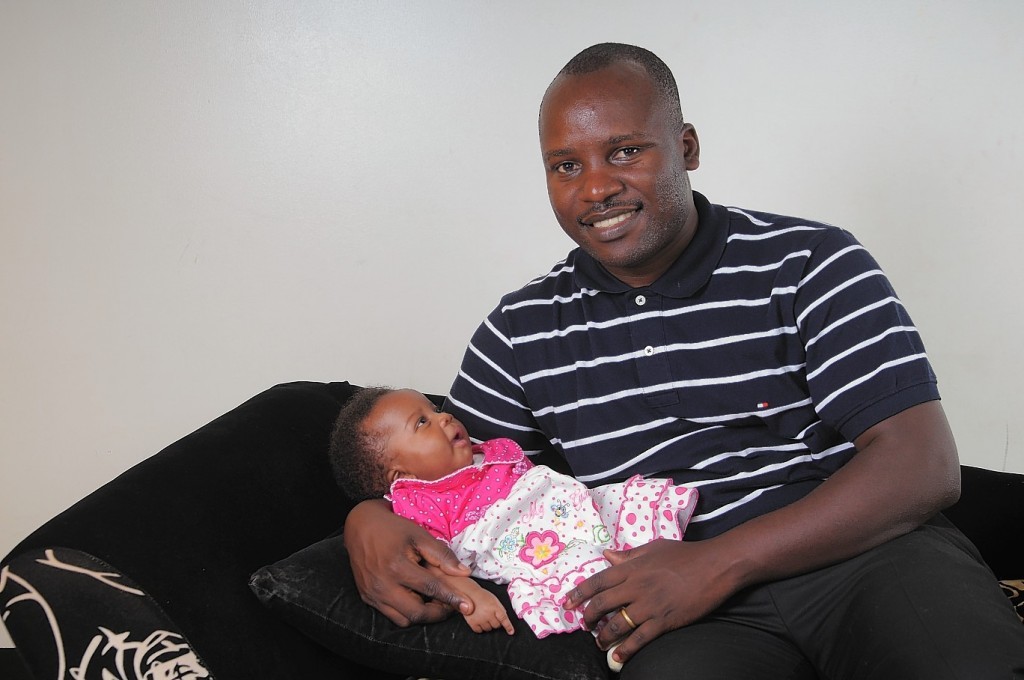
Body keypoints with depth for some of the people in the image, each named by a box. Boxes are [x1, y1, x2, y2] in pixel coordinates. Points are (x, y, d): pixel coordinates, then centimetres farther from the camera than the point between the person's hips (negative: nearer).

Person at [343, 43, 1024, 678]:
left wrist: (717, 563, -16)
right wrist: (370, 520, -6)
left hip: (870, 554, -1)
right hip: (700, 615, 2)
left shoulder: (810, 263, 3)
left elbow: (925, 467, -6)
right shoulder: (522, 331, 14)